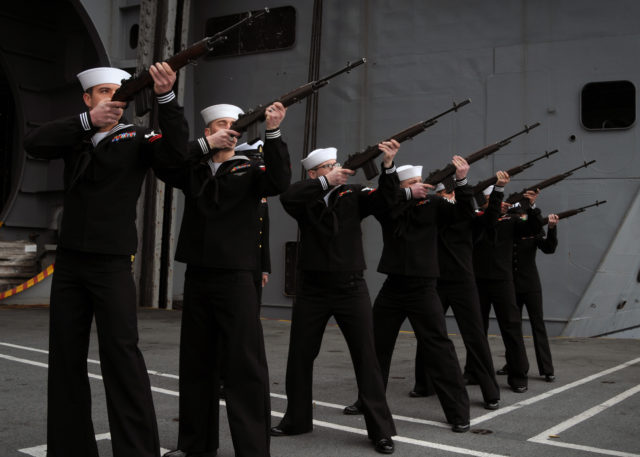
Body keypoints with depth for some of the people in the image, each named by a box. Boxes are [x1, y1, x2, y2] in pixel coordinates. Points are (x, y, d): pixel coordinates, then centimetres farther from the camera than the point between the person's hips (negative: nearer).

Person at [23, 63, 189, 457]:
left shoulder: (136, 139, 1)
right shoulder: (75, 136, 10)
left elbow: (176, 153, -17)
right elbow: (34, 143, -9)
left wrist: (167, 97, -29)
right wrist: (88, 120, -21)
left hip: (113, 263, -4)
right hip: (69, 262, 4)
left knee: (122, 354, -10)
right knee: (65, 354, 8)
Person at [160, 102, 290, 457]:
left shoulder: (250, 171, 4)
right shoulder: (194, 170, 10)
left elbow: (280, 181, -14)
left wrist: (272, 132, -22)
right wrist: (206, 145, -13)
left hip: (236, 278, -3)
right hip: (196, 277, 4)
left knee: (245, 366, -7)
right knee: (196, 362, 12)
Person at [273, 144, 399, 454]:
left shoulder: (353, 195, 4)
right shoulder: (305, 199, 1)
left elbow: (385, 200, -10)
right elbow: (287, 197, -20)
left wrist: (388, 165, -24)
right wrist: (326, 181, -25)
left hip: (351, 288, -1)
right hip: (312, 289, 1)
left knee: (366, 357, -1)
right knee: (300, 356, 11)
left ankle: (380, 429, 7)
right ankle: (297, 419, 29)